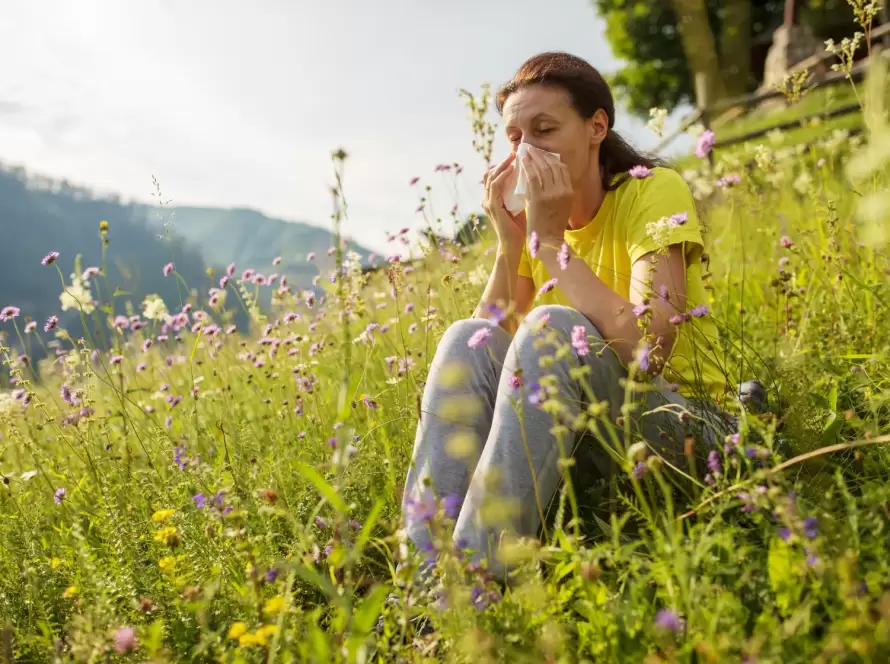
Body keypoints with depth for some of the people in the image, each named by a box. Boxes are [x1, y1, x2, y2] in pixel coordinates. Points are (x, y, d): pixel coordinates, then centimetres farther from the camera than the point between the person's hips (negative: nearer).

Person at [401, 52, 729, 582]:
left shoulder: (654, 191, -10)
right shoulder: (534, 219, 6)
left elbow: (648, 350, -27)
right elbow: (490, 354, -4)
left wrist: (551, 240, -21)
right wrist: (510, 245, -14)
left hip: (679, 424, -5)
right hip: (582, 436, 5)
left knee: (553, 328, -31)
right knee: (468, 339, -19)